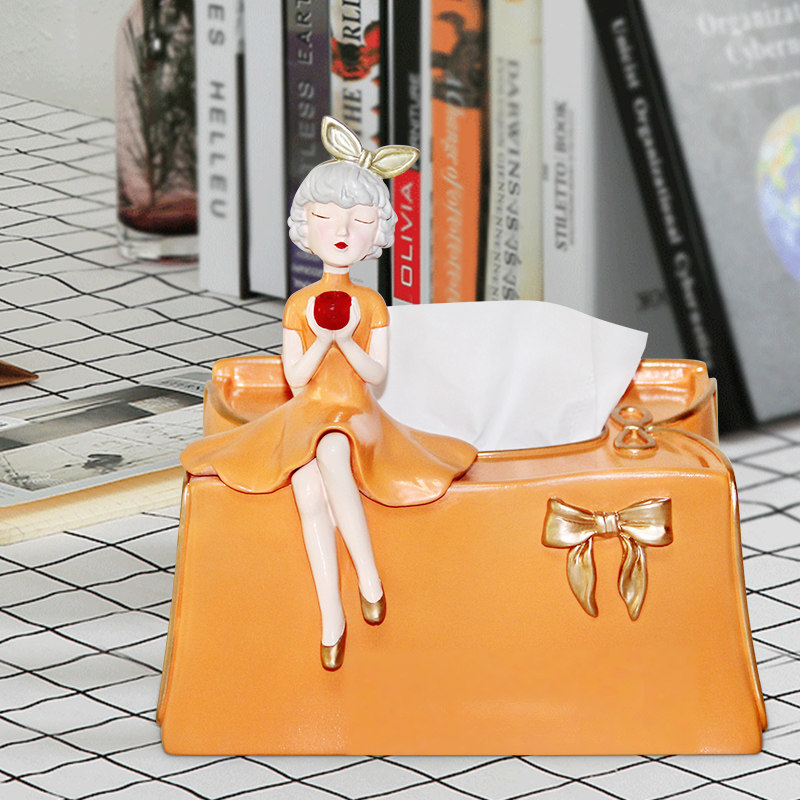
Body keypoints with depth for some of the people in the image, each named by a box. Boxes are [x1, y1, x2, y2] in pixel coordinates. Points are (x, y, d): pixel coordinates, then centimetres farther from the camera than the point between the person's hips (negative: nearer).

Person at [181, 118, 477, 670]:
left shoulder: (372, 305, 5)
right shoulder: (300, 304, 6)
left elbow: (377, 374, -3)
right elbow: (296, 379, 0)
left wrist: (346, 340, -18)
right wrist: (322, 338, -15)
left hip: (357, 416, -1)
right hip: (305, 418, 1)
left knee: (331, 451, -39)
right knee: (307, 490, -31)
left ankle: (369, 577, -32)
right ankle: (331, 616, -30)